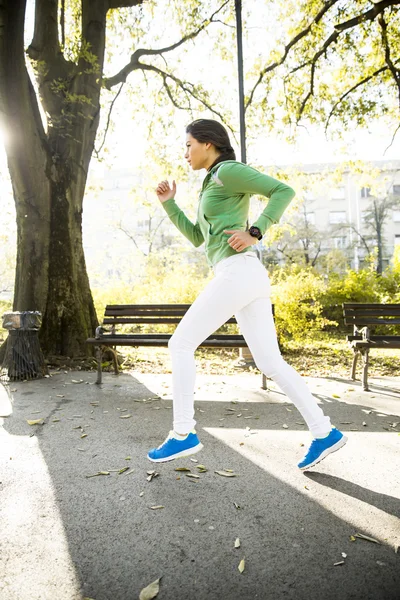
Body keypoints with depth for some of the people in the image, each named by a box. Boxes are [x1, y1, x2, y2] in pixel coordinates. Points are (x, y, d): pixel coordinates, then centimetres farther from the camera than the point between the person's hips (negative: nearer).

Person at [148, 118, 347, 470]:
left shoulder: (229, 170, 2)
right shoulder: (216, 187, 30)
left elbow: (284, 191, -5)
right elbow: (197, 238, 30)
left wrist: (254, 233, -15)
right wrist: (169, 203, 23)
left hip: (238, 273, -10)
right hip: (248, 278, 10)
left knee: (180, 344, -3)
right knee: (270, 364, 7)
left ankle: (183, 434, 1)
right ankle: (324, 432, 7)